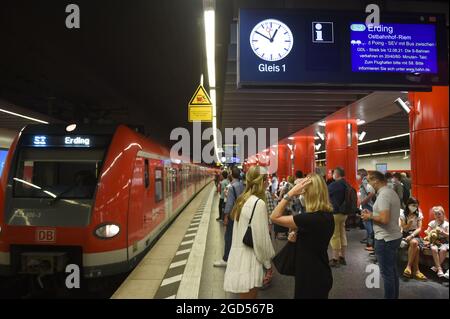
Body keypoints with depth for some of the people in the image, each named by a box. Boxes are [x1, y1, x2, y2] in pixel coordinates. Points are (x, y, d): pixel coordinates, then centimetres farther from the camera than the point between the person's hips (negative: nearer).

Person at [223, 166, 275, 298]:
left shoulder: (242, 200, 7)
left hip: (239, 255, 8)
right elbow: (261, 237, -18)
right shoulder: (258, 203, -19)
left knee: (248, 295, 20)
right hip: (249, 260, -8)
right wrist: (268, 263, -5)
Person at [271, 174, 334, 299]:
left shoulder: (311, 218, -29)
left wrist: (291, 193, -25)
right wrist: (297, 236, -3)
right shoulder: (327, 215, 0)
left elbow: (274, 217, -23)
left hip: (311, 279, -9)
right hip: (320, 275, 9)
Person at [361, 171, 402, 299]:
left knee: (387, 273, 2)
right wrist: (372, 214, 10)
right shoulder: (391, 192, 10)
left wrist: (370, 217, -13)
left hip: (385, 239, -10)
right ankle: (394, 296, 31)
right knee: (393, 270, 20)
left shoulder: (383, 195, -21)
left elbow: (384, 219, -28)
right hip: (395, 236, 10)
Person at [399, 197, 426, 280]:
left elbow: (419, 228, -3)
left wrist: (412, 235, -20)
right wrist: (410, 221, -22)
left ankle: (409, 267, -24)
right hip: (405, 235, -2)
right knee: (416, 247, -32)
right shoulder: (403, 214, -2)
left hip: (415, 235, 2)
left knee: (414, 242, -35)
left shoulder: (419, 214, 4)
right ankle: (416, 270, -21)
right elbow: (404, 229, -3)